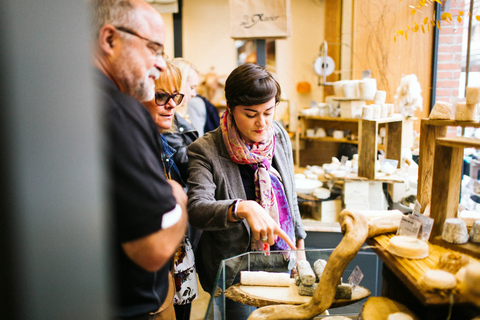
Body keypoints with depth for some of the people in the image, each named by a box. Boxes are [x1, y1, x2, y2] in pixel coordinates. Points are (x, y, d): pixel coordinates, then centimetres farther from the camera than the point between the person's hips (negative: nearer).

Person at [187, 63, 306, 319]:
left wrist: (299, 245, 15)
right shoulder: (205, 151, -18)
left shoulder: (280, 137, 0)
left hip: (281, 261, 5)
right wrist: (242, 208, -46)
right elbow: (196, 207, -29)